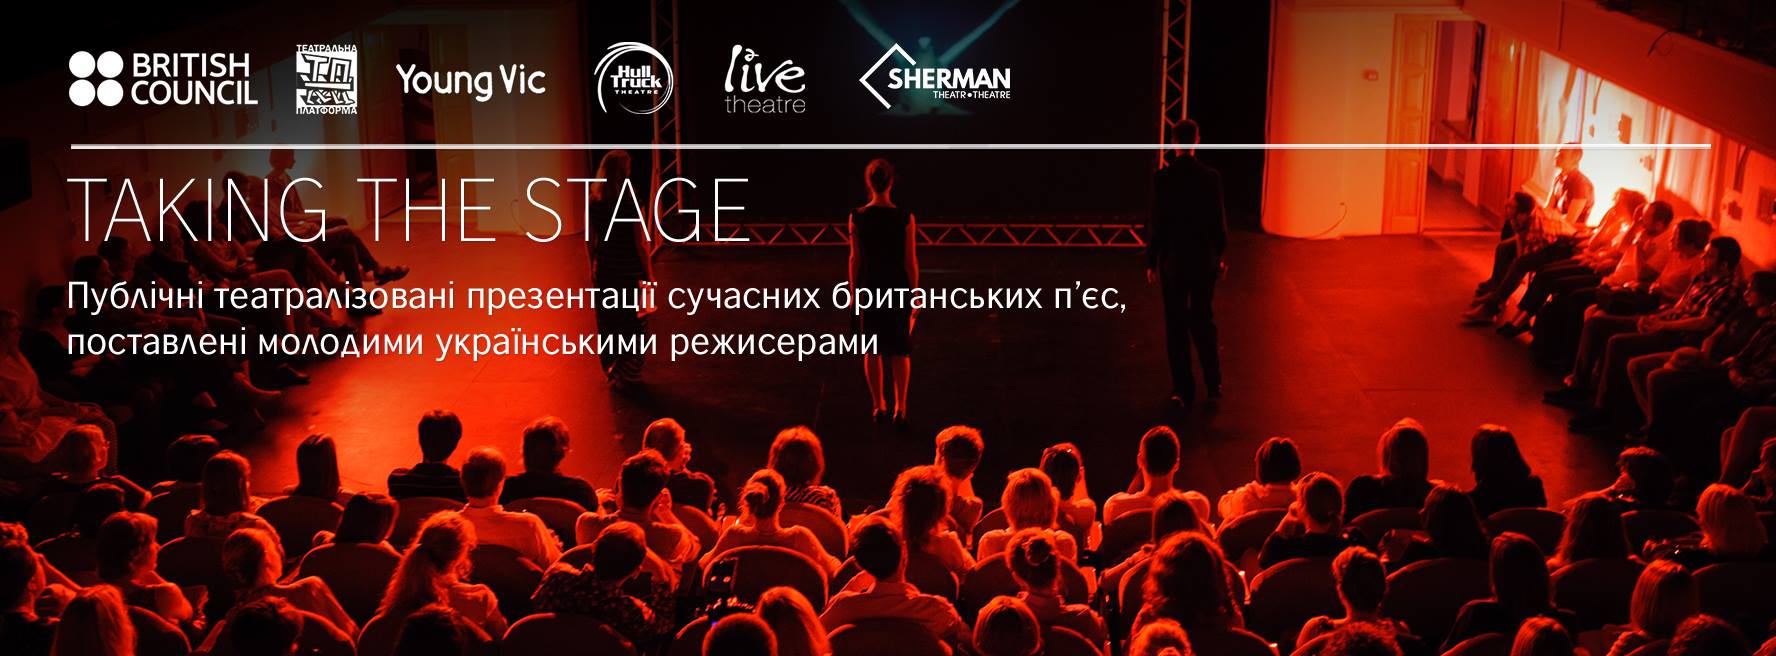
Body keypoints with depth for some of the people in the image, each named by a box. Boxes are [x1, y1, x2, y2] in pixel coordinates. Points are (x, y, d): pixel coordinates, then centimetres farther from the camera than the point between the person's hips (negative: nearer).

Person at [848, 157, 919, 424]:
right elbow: (910, 261, -8)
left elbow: (855, 260, -3)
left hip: (869, 287, 1)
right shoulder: (905, 218, -12)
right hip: (898, 287, -1)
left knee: (872, 351, 13)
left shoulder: (857, 218, -9)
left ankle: (879, 406, 20)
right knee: (900, 351, 11)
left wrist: (853, 292, 9)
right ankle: (900, 407, 8)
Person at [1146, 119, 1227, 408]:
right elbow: (1219, 220, -1)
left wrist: (1151, 261, -1)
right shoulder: (1211, 176, -6)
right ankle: (1213, 384, 20)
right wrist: (1219, 256, 12)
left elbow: (1157, 222, -11)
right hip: (1205, 259, 2)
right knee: (1203, 321, 17)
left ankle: (1183, 390, 9)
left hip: (1173, 259, -2)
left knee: (1177, 325, 6)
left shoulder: (1162, 177, -13)